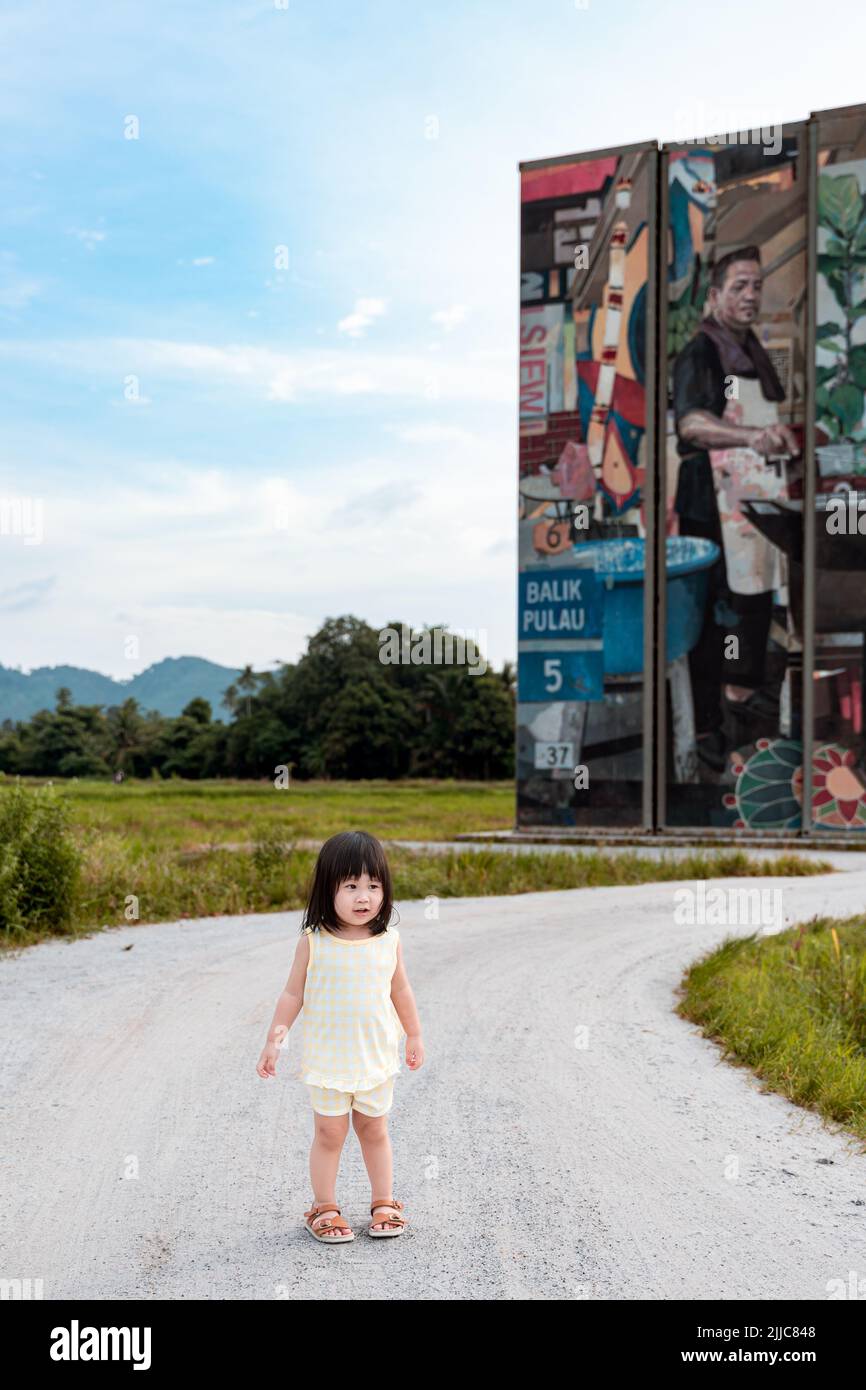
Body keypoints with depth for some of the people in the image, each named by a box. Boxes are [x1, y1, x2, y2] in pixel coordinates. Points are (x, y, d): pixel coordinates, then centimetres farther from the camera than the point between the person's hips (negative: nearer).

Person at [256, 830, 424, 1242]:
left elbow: (401, 991, 9)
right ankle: (324, 1208, 20)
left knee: (374, 1131, 14)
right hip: (327, 1059, -2)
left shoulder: (388, 941, -4)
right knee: (330, 1134, 6)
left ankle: (384, 1203, 27)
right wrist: (274, 1039, -8)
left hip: (376, 1057, 2)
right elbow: (293, 994, -4)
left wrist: (415, 1036, 16)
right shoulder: (313, 942, -12)